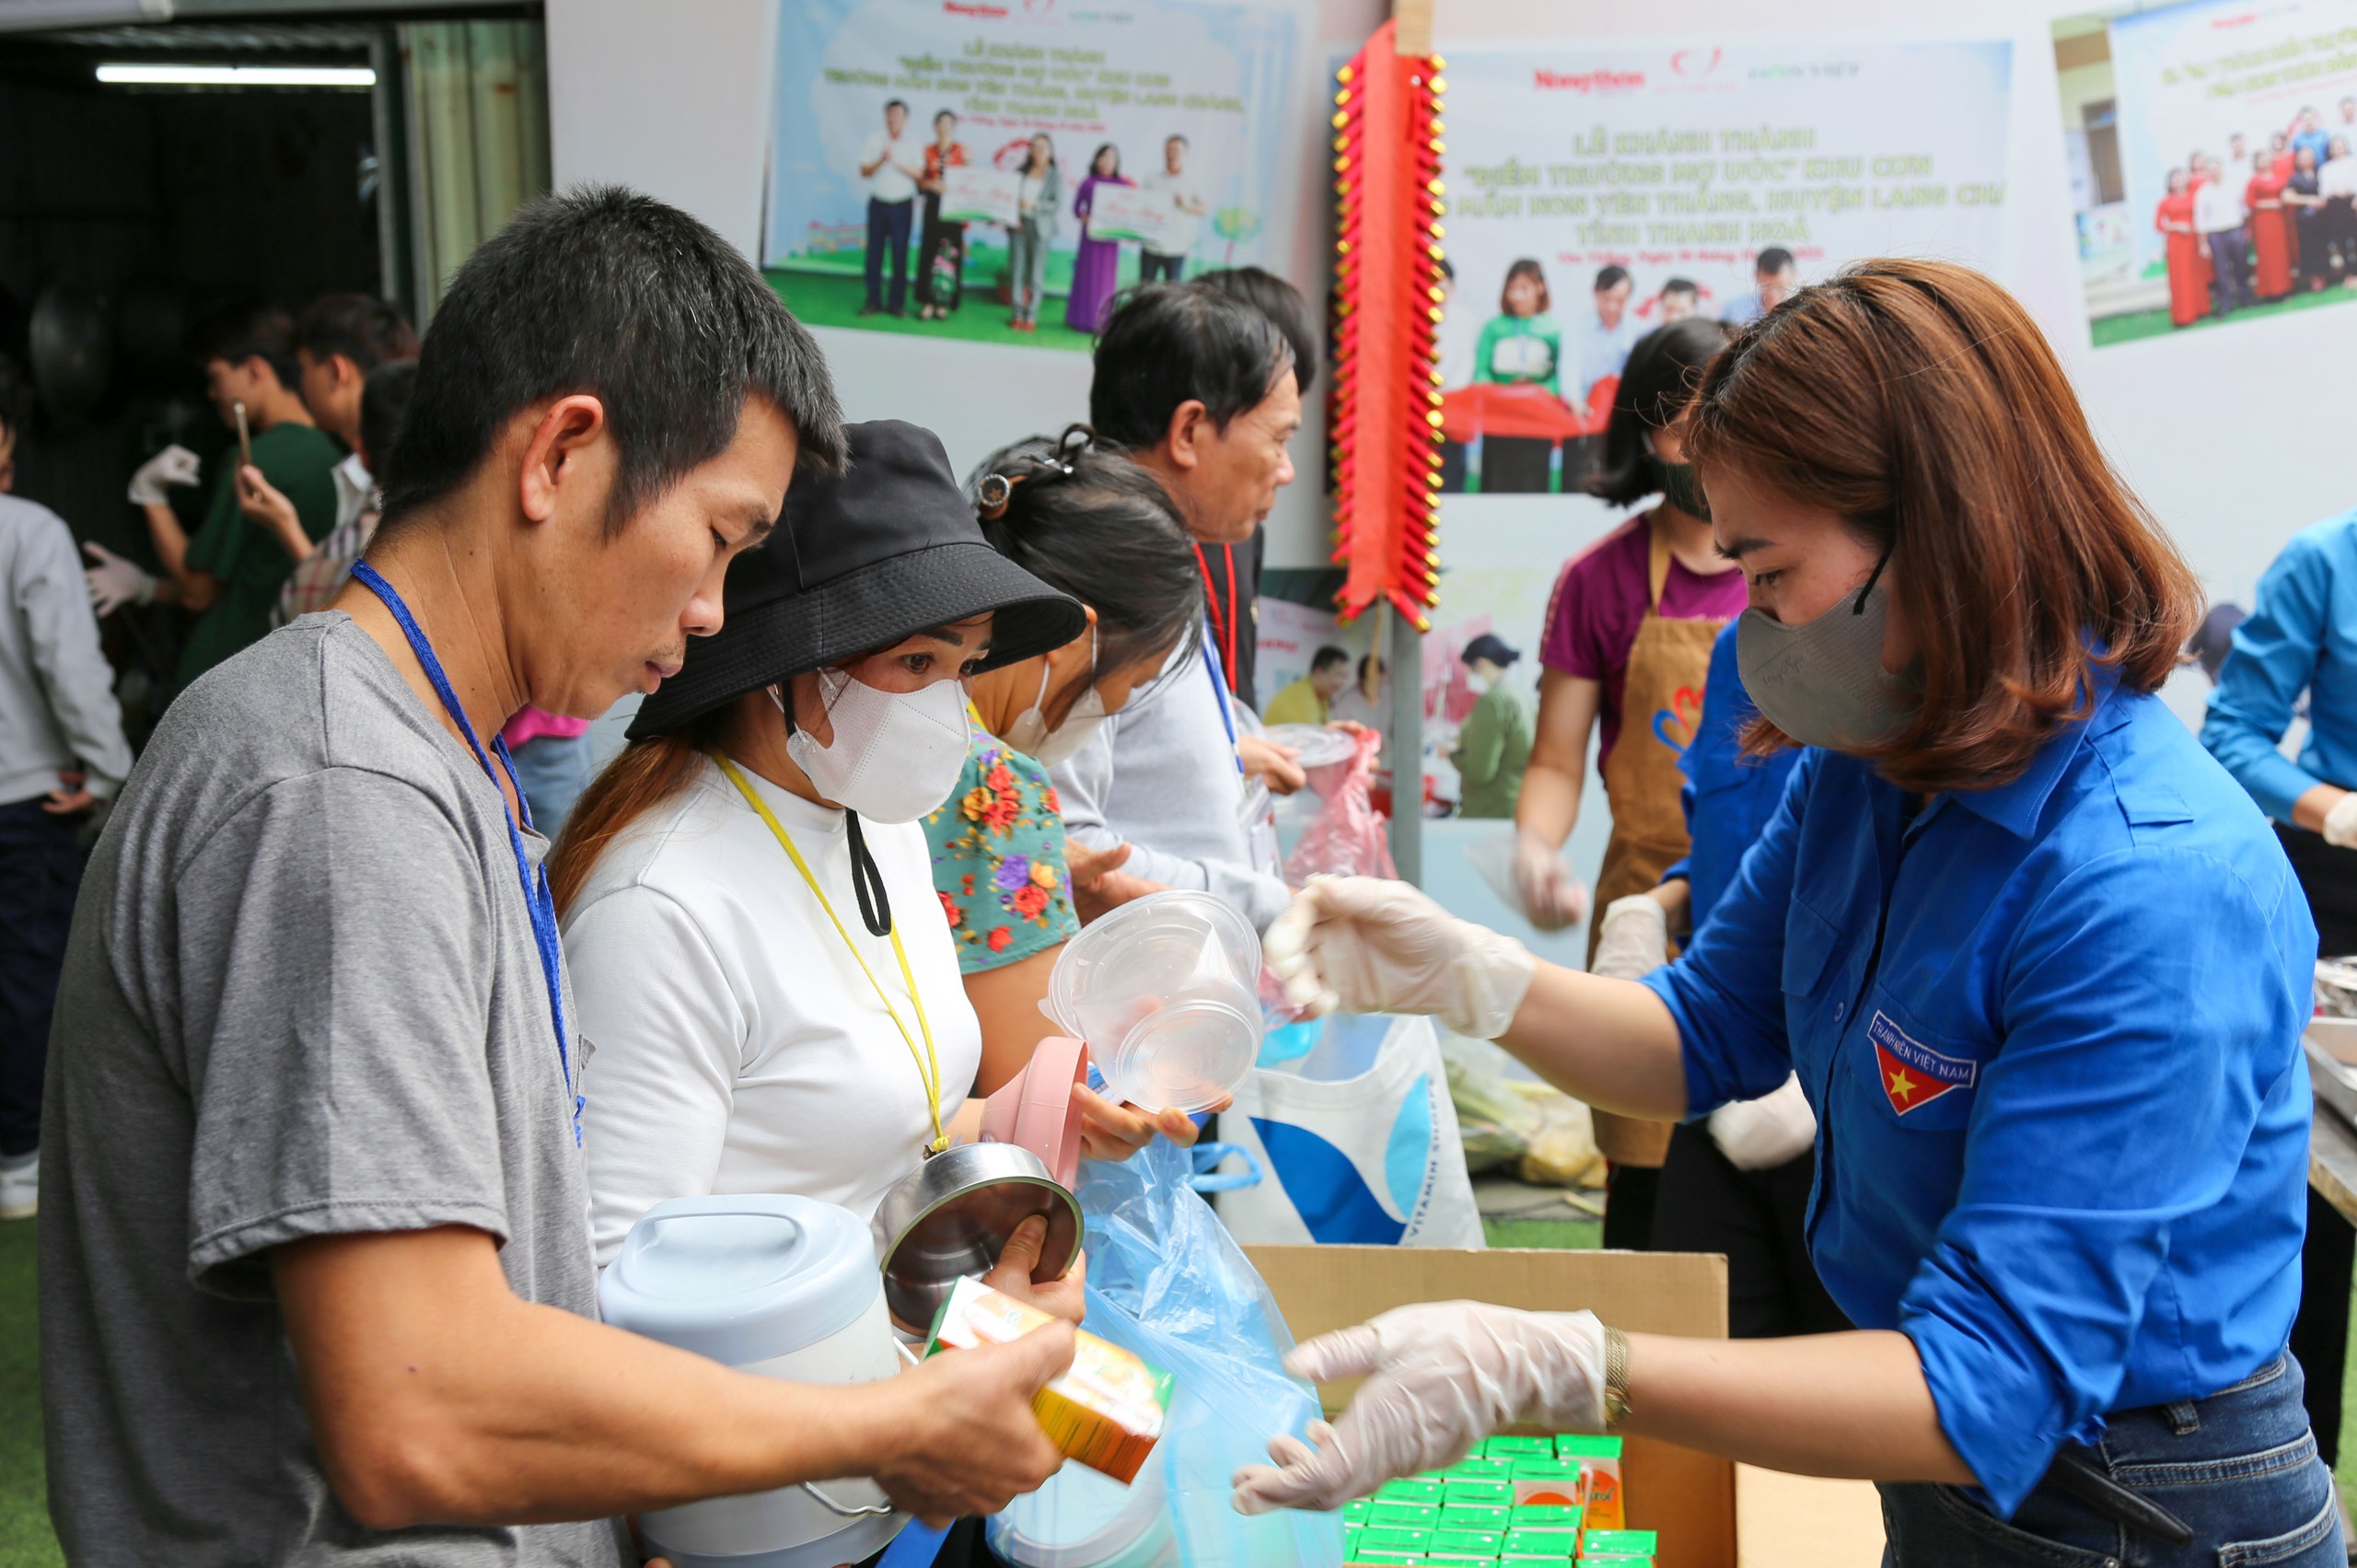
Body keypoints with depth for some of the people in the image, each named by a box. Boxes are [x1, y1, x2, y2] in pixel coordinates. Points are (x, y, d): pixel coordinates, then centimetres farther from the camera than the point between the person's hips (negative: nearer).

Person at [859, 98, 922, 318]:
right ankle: (873, 299, 6)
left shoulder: (912, 144, 4)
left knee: (900, 253, -3)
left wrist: (896, 162, -14)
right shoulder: (874, 139, 6)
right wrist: (881, 161, -13)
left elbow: (919, 174, -5)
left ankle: (897, 301, 2)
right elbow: (864, 171, 3)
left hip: (902, 204, -1)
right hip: (878, 203, 1)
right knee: (874, 252, 0)